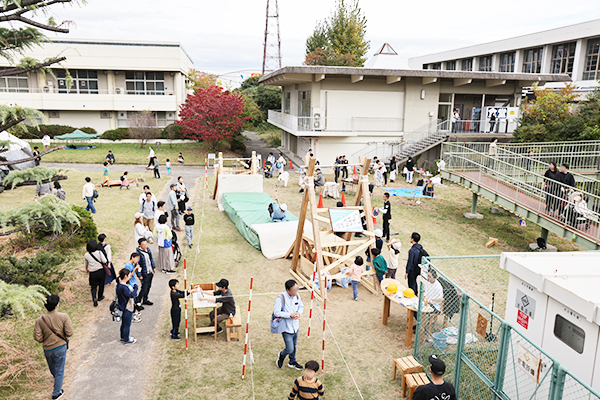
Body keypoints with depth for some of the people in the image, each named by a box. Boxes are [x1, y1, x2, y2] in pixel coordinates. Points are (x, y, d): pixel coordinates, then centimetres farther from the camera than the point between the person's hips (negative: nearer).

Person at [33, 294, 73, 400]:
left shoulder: (39, 320, -13)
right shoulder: (64, 316, -18)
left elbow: (38, 338, -12)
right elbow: (69, 333, -18)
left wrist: (46, 338, 9)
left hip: (47, 349, 3)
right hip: (61, 347, -3)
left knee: (52, 369, 29)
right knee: (59, 370, 13)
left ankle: (57, 380, 57)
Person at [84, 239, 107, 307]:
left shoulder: (86, 255, -6)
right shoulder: (99, 252, -15)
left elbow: (86, 264, 12)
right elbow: (104, 261, -18)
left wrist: (86, 269, 32)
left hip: (92, 273, 1)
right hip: (101, 271, -1)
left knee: (93, 286, 13)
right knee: (101, 285, 19)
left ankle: (94, 298, -7)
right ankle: (100, 297, 34)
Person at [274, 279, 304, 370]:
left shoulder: (297, 296, -3)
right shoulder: (281, 298, -23)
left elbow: (301, 306, 11)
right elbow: (276, 312, -23)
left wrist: (299, 313, -11)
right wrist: (290, 315, -26)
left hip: (295, 326, 6)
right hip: (286, 328, -6)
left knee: (294, 346, 21)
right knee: (290, 349, -3)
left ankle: (292, 362, 44)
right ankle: (281, 355, 30)